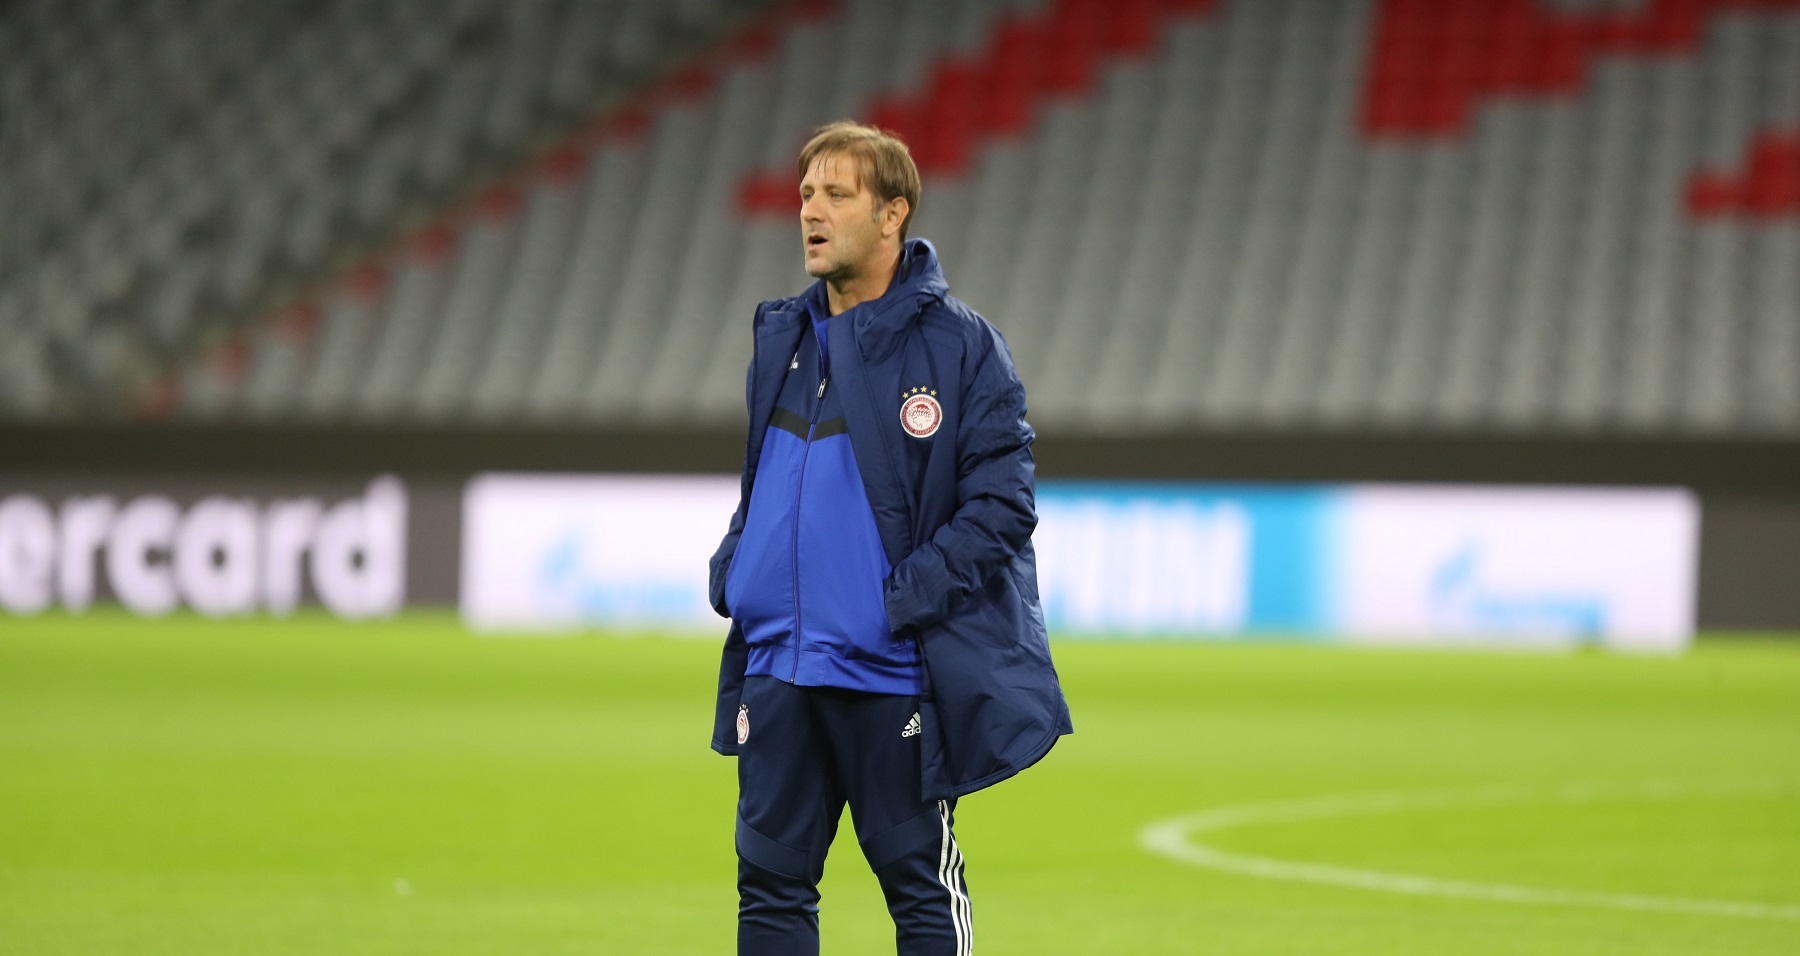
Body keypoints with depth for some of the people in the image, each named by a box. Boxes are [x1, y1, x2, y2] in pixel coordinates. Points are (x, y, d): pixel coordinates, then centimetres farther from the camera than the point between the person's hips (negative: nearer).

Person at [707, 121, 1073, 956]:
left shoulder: (957, 344, -7)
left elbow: (1001, 502, -10)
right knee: (770, 879, 8)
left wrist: (911, 597, -18)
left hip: (892, 670, -6)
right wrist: (731, 567, 7)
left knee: (920, 884, 3)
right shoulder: (781, 339, 12)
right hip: (778, 661, 6)